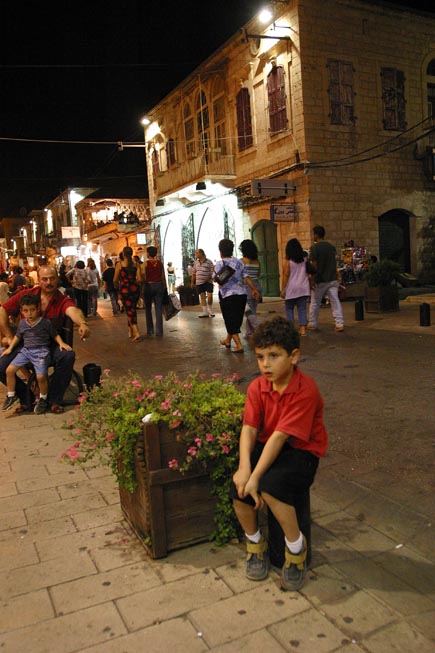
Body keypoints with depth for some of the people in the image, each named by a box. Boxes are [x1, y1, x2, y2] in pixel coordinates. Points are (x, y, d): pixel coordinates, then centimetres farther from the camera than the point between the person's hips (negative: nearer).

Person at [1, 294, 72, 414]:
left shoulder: (45, 323, -4)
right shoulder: (22, 323, 10)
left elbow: (55, 335, 3)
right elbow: (17, 336, 25)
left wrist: (61, 343, -14)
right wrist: (10, 348, 19)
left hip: (41, 351, -5)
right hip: (25, 350, 5)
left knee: (41, 376, -20)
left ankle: (43, 398, 9)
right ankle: (11, 395, 14)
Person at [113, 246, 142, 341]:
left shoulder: (119, 264, -6)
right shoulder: (136, 265, 1)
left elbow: (115, 280, -4)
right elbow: (139, 279, -4)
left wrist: (117, 286, 17)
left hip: (124, 289, -3)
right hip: (135, 289, 3)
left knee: (130, 311, -1)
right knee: (132, 310, 18)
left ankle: (136, 333, -15)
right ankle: (130, 331, 27)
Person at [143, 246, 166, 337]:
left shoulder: (146, 263, -8)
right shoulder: (160, 263, 2)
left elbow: (144, 277, -8)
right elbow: (163, 277, 5)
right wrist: (164, 287, 13)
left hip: (149, 286, -3)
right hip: (159, 285, 3)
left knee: (148, 309, 12)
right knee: (158, 309, 4)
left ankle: (150, 329, 13)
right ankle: (159, 331, 2)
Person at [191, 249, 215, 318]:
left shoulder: (209, 262, -4)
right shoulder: (196, 262, 11)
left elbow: (212, 272, -6)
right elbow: (193, 273, 15)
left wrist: (208, 278, -19)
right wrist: (192, 282, 12)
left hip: (208, 282, -4)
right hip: (199, 282, 4)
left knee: (209, 296, -10)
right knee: (202, 297, 4)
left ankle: (210, 310, 13)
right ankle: (205, 312, 8)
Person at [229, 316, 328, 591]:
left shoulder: (305, 390, -23)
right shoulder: (258, 387, -3)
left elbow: (280, 436, -27)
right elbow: (249, 428, -9)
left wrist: (255, 477, -29)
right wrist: (244, 468, -25)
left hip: (302, 452, -5)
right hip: (268, 446, 6)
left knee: (271, 486, -31)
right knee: (238, 489, -16)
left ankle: (297, 548, -4)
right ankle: (256, 545, 13)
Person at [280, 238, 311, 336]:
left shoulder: (288, 261, -7)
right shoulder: (304, 259, 5)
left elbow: (286, 275, -9)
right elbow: (308, 273, 6)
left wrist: (283, 289, -6)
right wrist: (309, 284, 16)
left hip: (292, 289, -4)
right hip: (304, 288, 4)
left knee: (289, 308, 9)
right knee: (302, 309, 6)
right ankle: (303, 329, 1)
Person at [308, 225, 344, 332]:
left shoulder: (314, 248, -11)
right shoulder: (332, 247, 9)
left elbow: (314, 265, -14)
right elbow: (335, 263, 13)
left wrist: (313, 280, -7)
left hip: (320, 280, -4)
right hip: (332, 279, 5)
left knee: (315, 303, 10)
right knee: (335, 302, 2)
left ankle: (312, 324, 19)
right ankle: (340, 324, -3)